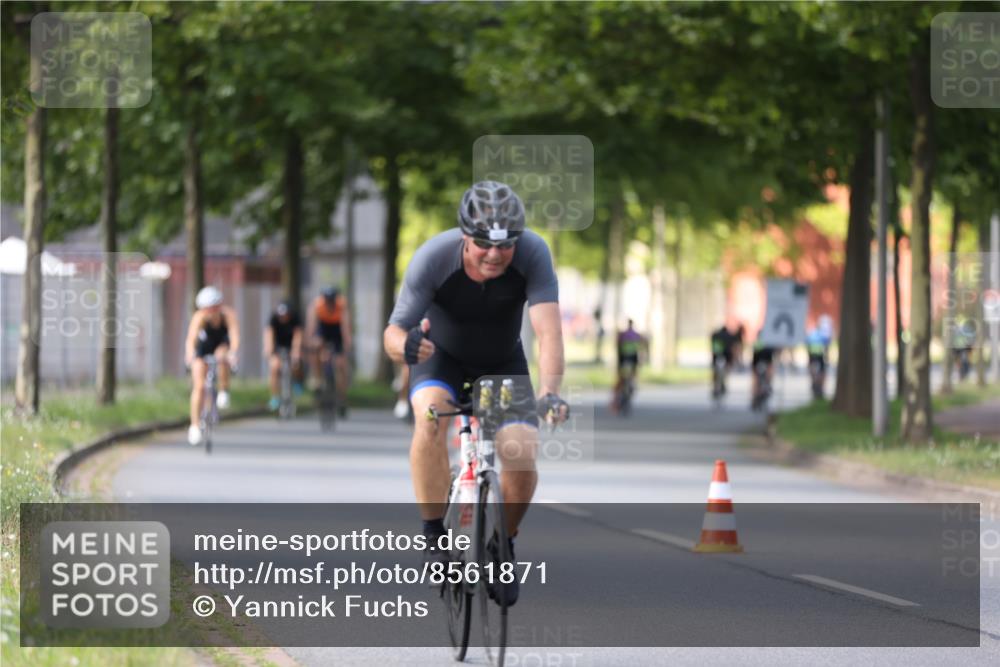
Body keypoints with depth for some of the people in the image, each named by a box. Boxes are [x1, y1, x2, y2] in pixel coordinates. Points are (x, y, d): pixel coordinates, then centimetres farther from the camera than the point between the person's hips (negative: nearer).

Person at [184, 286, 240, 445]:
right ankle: (195, 426, -3)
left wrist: (233, 353, -61)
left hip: (222, 344, 0)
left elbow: (235, 336, -42)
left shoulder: (228, 315, -30)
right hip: (203, 347, 0)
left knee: (222, 356, -36)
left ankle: (224, 391, -12)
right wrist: (190, 355, -62)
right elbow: (191, 338, -43)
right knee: (199, 386, -11)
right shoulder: (200, 317, -31)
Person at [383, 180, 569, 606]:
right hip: (442, 354, -1)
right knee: (430, 417, -32)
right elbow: (392, 334, -35)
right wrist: (404, 343, -60)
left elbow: (548, 331, -40)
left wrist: (550, 393, -56)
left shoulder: (533, 254, -32)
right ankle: (434, 537, -18)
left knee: (521, 454, -17)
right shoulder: (433, 258, -33)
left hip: (503, 362, 1)